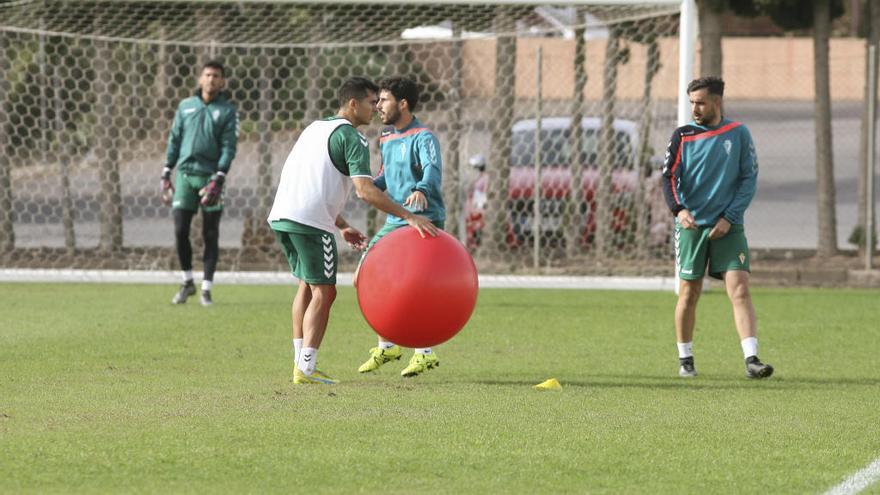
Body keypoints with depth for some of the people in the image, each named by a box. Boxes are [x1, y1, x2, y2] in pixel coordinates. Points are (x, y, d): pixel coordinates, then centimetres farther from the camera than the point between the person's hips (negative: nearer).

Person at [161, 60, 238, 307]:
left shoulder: (227, 111, 2)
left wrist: (218, 179, -15)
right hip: (185, 174, 2)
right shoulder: (186, 106, 11)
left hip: (210, 176, -2)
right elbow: (174, 140, 14)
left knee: (210, 235, 0)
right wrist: (166, 174, 9)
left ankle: (206, 289, 5)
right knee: (180, 230, -4)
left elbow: (228, 147, -4)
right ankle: (187, 282, 13)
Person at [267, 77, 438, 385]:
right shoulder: (351, 138, -5)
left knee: (307, 285, 21)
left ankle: (300, 363, 20)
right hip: (311, 221, -9)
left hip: (281, 216, 9)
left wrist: (341, 227, 30)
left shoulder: (315, 128, 24)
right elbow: (365, 190, -16)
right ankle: (306, 369, -7)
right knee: (323, 293, -2)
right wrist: (408, 216, -15)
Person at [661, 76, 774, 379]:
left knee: (739, 289, -12)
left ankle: (751, 359, -17)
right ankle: (685, 359, 20)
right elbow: (669, 177, 0)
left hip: (728, 226, -1)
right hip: (691, 225, 1)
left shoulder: (738, 134, 3)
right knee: (689, 294, 4)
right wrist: (679, 209, -19)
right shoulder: (683, 136, 4)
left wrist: (729, 217, -8)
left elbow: (749, 179, 2)